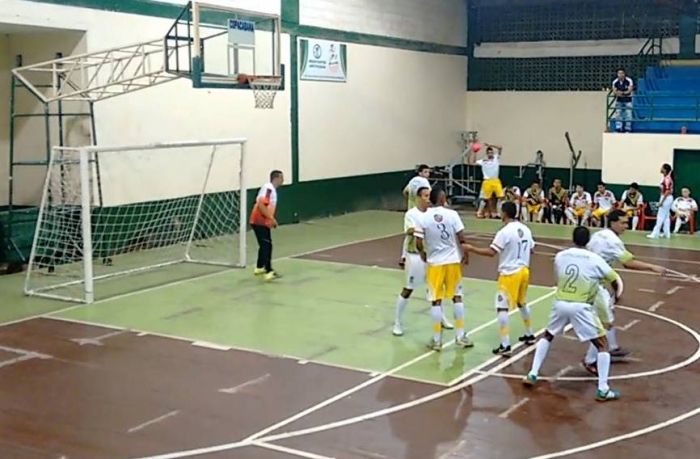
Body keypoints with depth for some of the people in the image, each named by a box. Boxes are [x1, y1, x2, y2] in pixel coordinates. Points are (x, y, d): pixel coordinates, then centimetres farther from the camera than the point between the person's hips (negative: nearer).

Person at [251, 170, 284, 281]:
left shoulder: (272, 189, 15)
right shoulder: (268, 188, -17)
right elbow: (261, 205, -26)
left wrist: (271, 220, 14)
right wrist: (272, 218, -23)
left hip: (262, 222, 10)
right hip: (260, 222, -10)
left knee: (265, 245, 20)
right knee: (266, 246, -14)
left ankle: (259, 268, 33)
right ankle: (269, 272, -20)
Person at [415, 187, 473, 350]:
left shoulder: (423, 218, -7)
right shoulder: (452, 214, -8)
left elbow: (418, 243, -7)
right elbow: (461, 238, -9)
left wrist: (423, 254, 15)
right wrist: (465, 254, 8)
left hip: (434, 263, 0)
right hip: (453, 261, 0)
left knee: (436, 301, 5)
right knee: (457, 297, 12)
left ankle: (437, 340, 9)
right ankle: (460, 336, 16)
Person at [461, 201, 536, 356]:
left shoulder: (505, 232, -18)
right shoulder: (525, 229, 5)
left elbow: (491, 252, -23)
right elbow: (531, 249, 17)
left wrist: (471, 249, -16)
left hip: (509, 274, -8)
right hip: (524, 271, 8)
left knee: (502, 308, -6)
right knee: (522, 303, 27)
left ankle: (505, 346, -10)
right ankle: (529, 335, 39)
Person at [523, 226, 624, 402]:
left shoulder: (559, 256, 6)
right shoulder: (595, 259, -4)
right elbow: (615, 280, 8)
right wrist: (617, 293, 32)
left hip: (560, 303, 4)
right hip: (581, 307, -4)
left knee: (547, 336, 28)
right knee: (602, 345, 7)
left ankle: (532, 375, 26)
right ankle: (603, 390, 1)